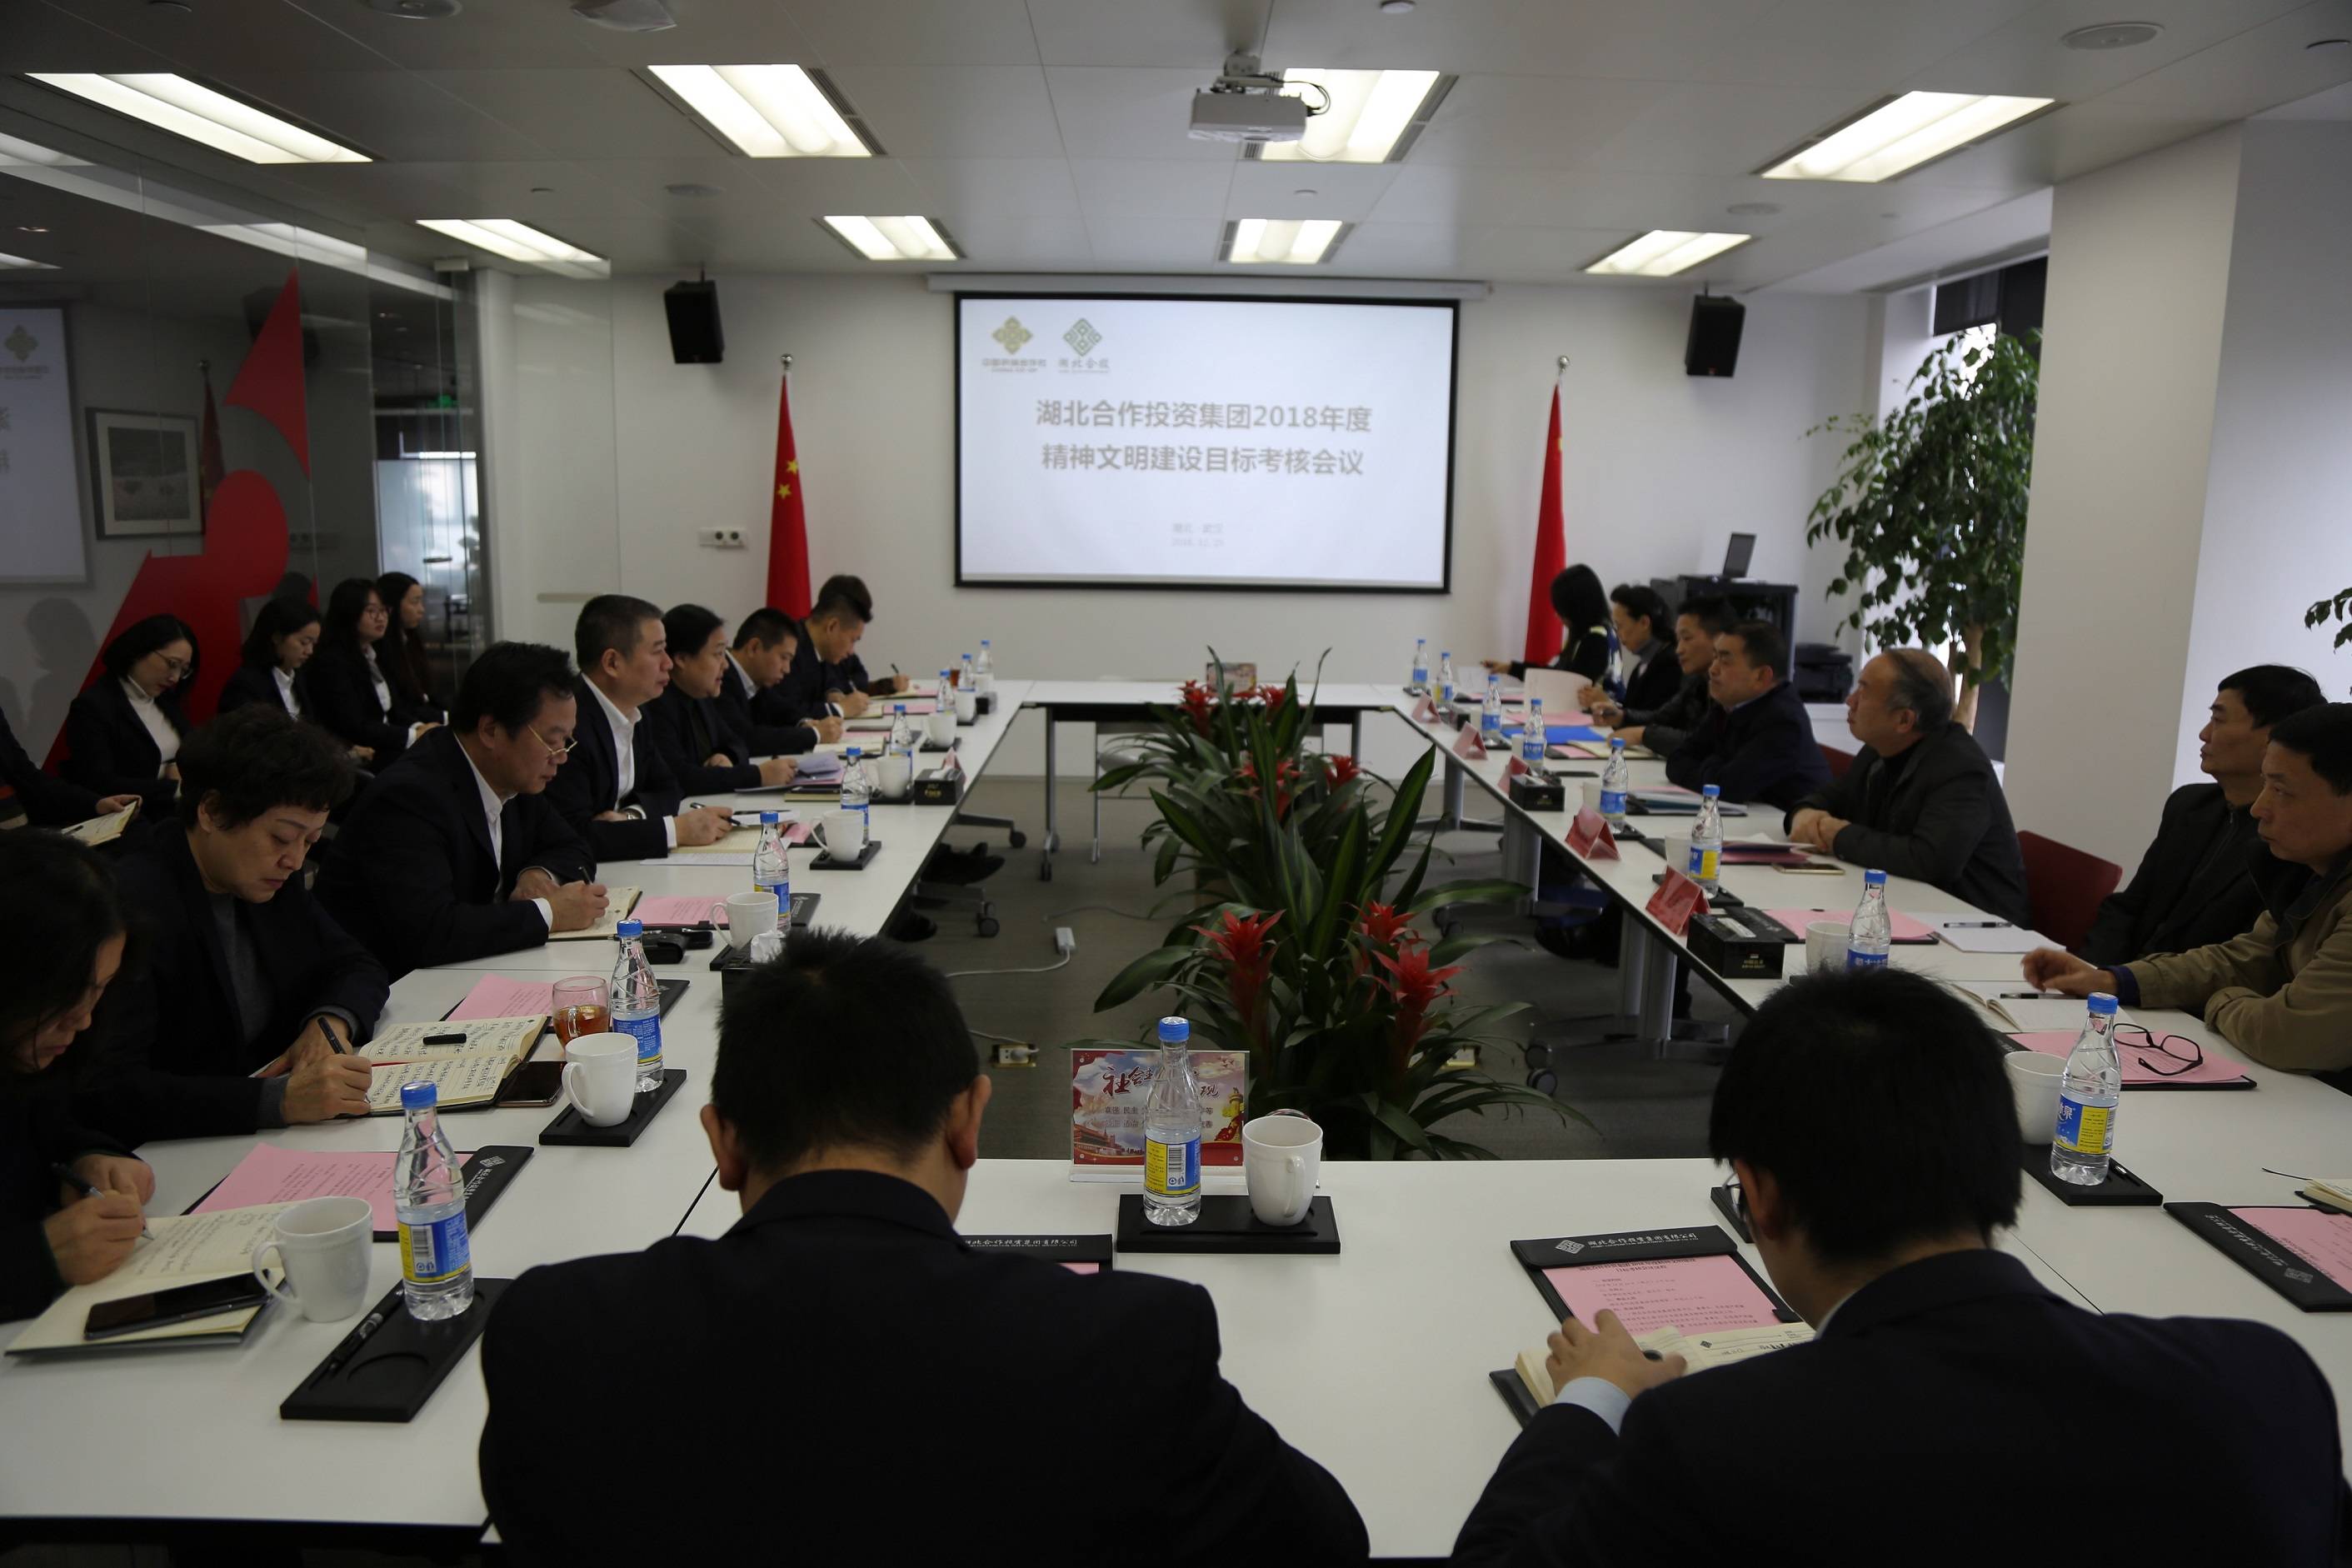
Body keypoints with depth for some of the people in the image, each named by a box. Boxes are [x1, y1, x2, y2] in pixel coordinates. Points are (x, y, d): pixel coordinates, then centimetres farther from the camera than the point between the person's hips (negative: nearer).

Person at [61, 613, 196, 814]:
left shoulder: (166, 698, 13)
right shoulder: (93, 706, -8)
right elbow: (100, 785, -17)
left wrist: (181, 768, -8)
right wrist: (177, 788, -23)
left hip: (176, 808, 7)